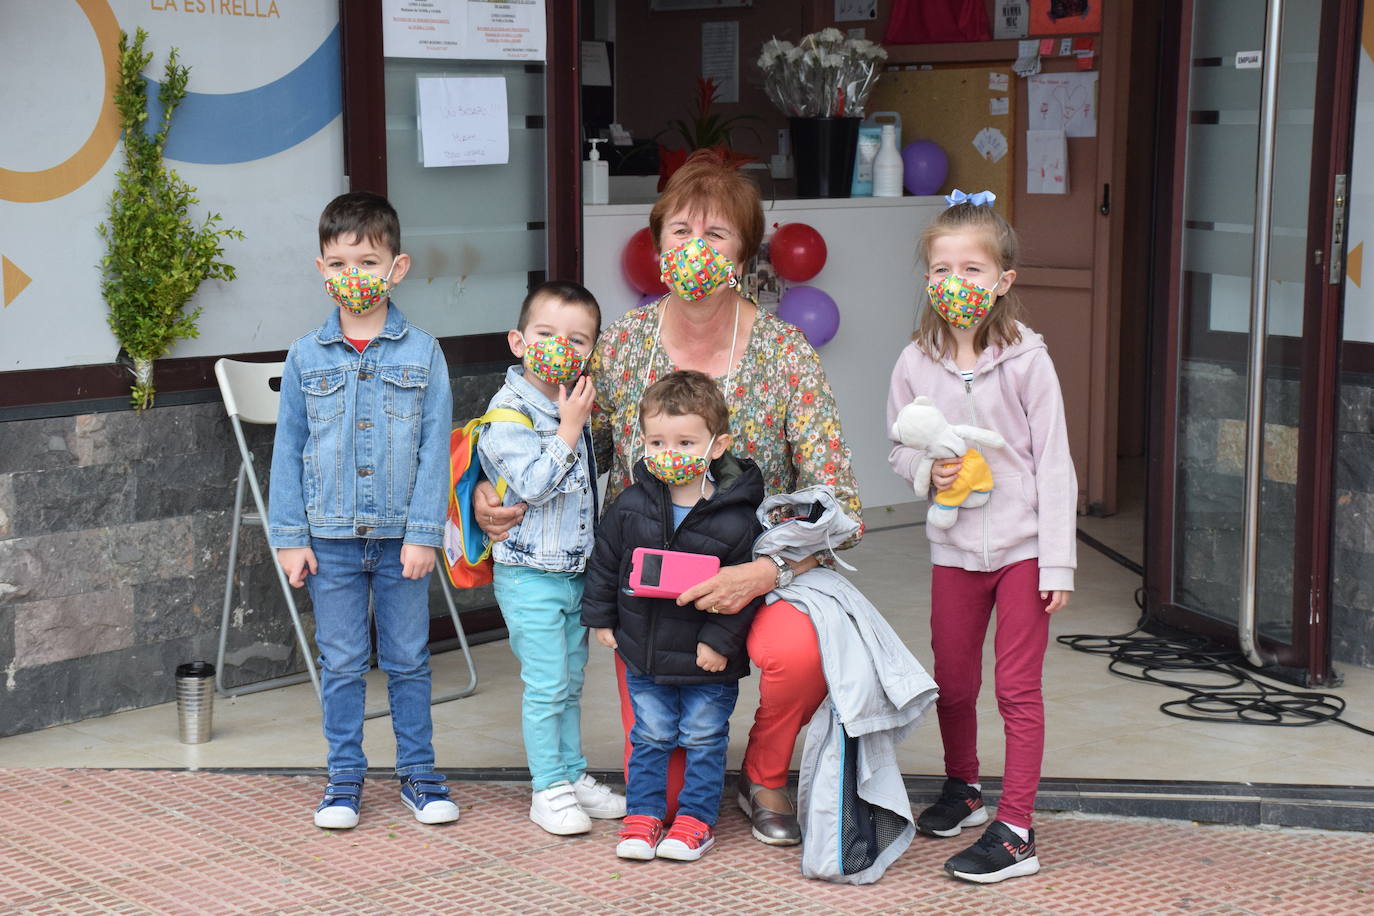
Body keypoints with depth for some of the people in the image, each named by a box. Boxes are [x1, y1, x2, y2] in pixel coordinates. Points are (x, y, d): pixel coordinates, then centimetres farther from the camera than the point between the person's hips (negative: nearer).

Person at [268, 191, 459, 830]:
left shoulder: (422, 353, -2)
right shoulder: (306, 358, 1)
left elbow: (434, 448, -3)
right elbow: (288, 450, 4)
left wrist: (423, 532, -9)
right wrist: (289, 536, 0)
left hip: (400, 536, -1)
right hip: (330, 537, 1)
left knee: (408, 661, 10)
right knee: (341, 664, 9)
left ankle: (418, 773, 23)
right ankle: (344, 779, 21)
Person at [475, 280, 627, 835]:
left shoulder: (572, 404, 9)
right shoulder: (510, 411, -15)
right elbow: (533, 484, -25)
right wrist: (570, 427, -23)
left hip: (576, 572, 8)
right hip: (529, 575, -8)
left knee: (571, 682, 16)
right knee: (546, 685, -4)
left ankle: (573, 774, 28)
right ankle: (549, 789, 7)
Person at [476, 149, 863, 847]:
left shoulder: (784, 352, -11)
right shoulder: (620, 346, -5)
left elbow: (840, 506, -15)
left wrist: (763, 573, -30)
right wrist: (493, 498, -10)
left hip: (754, 575, -1)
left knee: (797, 652, -35)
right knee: (658, 789, -10)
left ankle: (764, 777, -1)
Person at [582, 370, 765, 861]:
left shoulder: (734, 516, -15)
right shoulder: (630, 505, -5)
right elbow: (604, 562, 7)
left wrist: (720, 639, -14)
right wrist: (600, 616, 7)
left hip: (707, 658, -3)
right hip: (644, 651, 3)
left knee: (704, 738, 9)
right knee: (649, 737, 13)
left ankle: (695, 819, 22)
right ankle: (643, 814, 25)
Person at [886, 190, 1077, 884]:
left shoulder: (1026, 360, -9)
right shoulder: (916, 363, 0)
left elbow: (1053, 464, -7)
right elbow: (900, 449, 12)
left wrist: (1057, 563, -10)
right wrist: (926, 470, -13)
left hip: (1022, 546, -3)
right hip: (953, 547, 3)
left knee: (1018, 687, -1)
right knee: (952, 681, 16)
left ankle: (1015, 830, 4)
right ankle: (962, 787, 40)